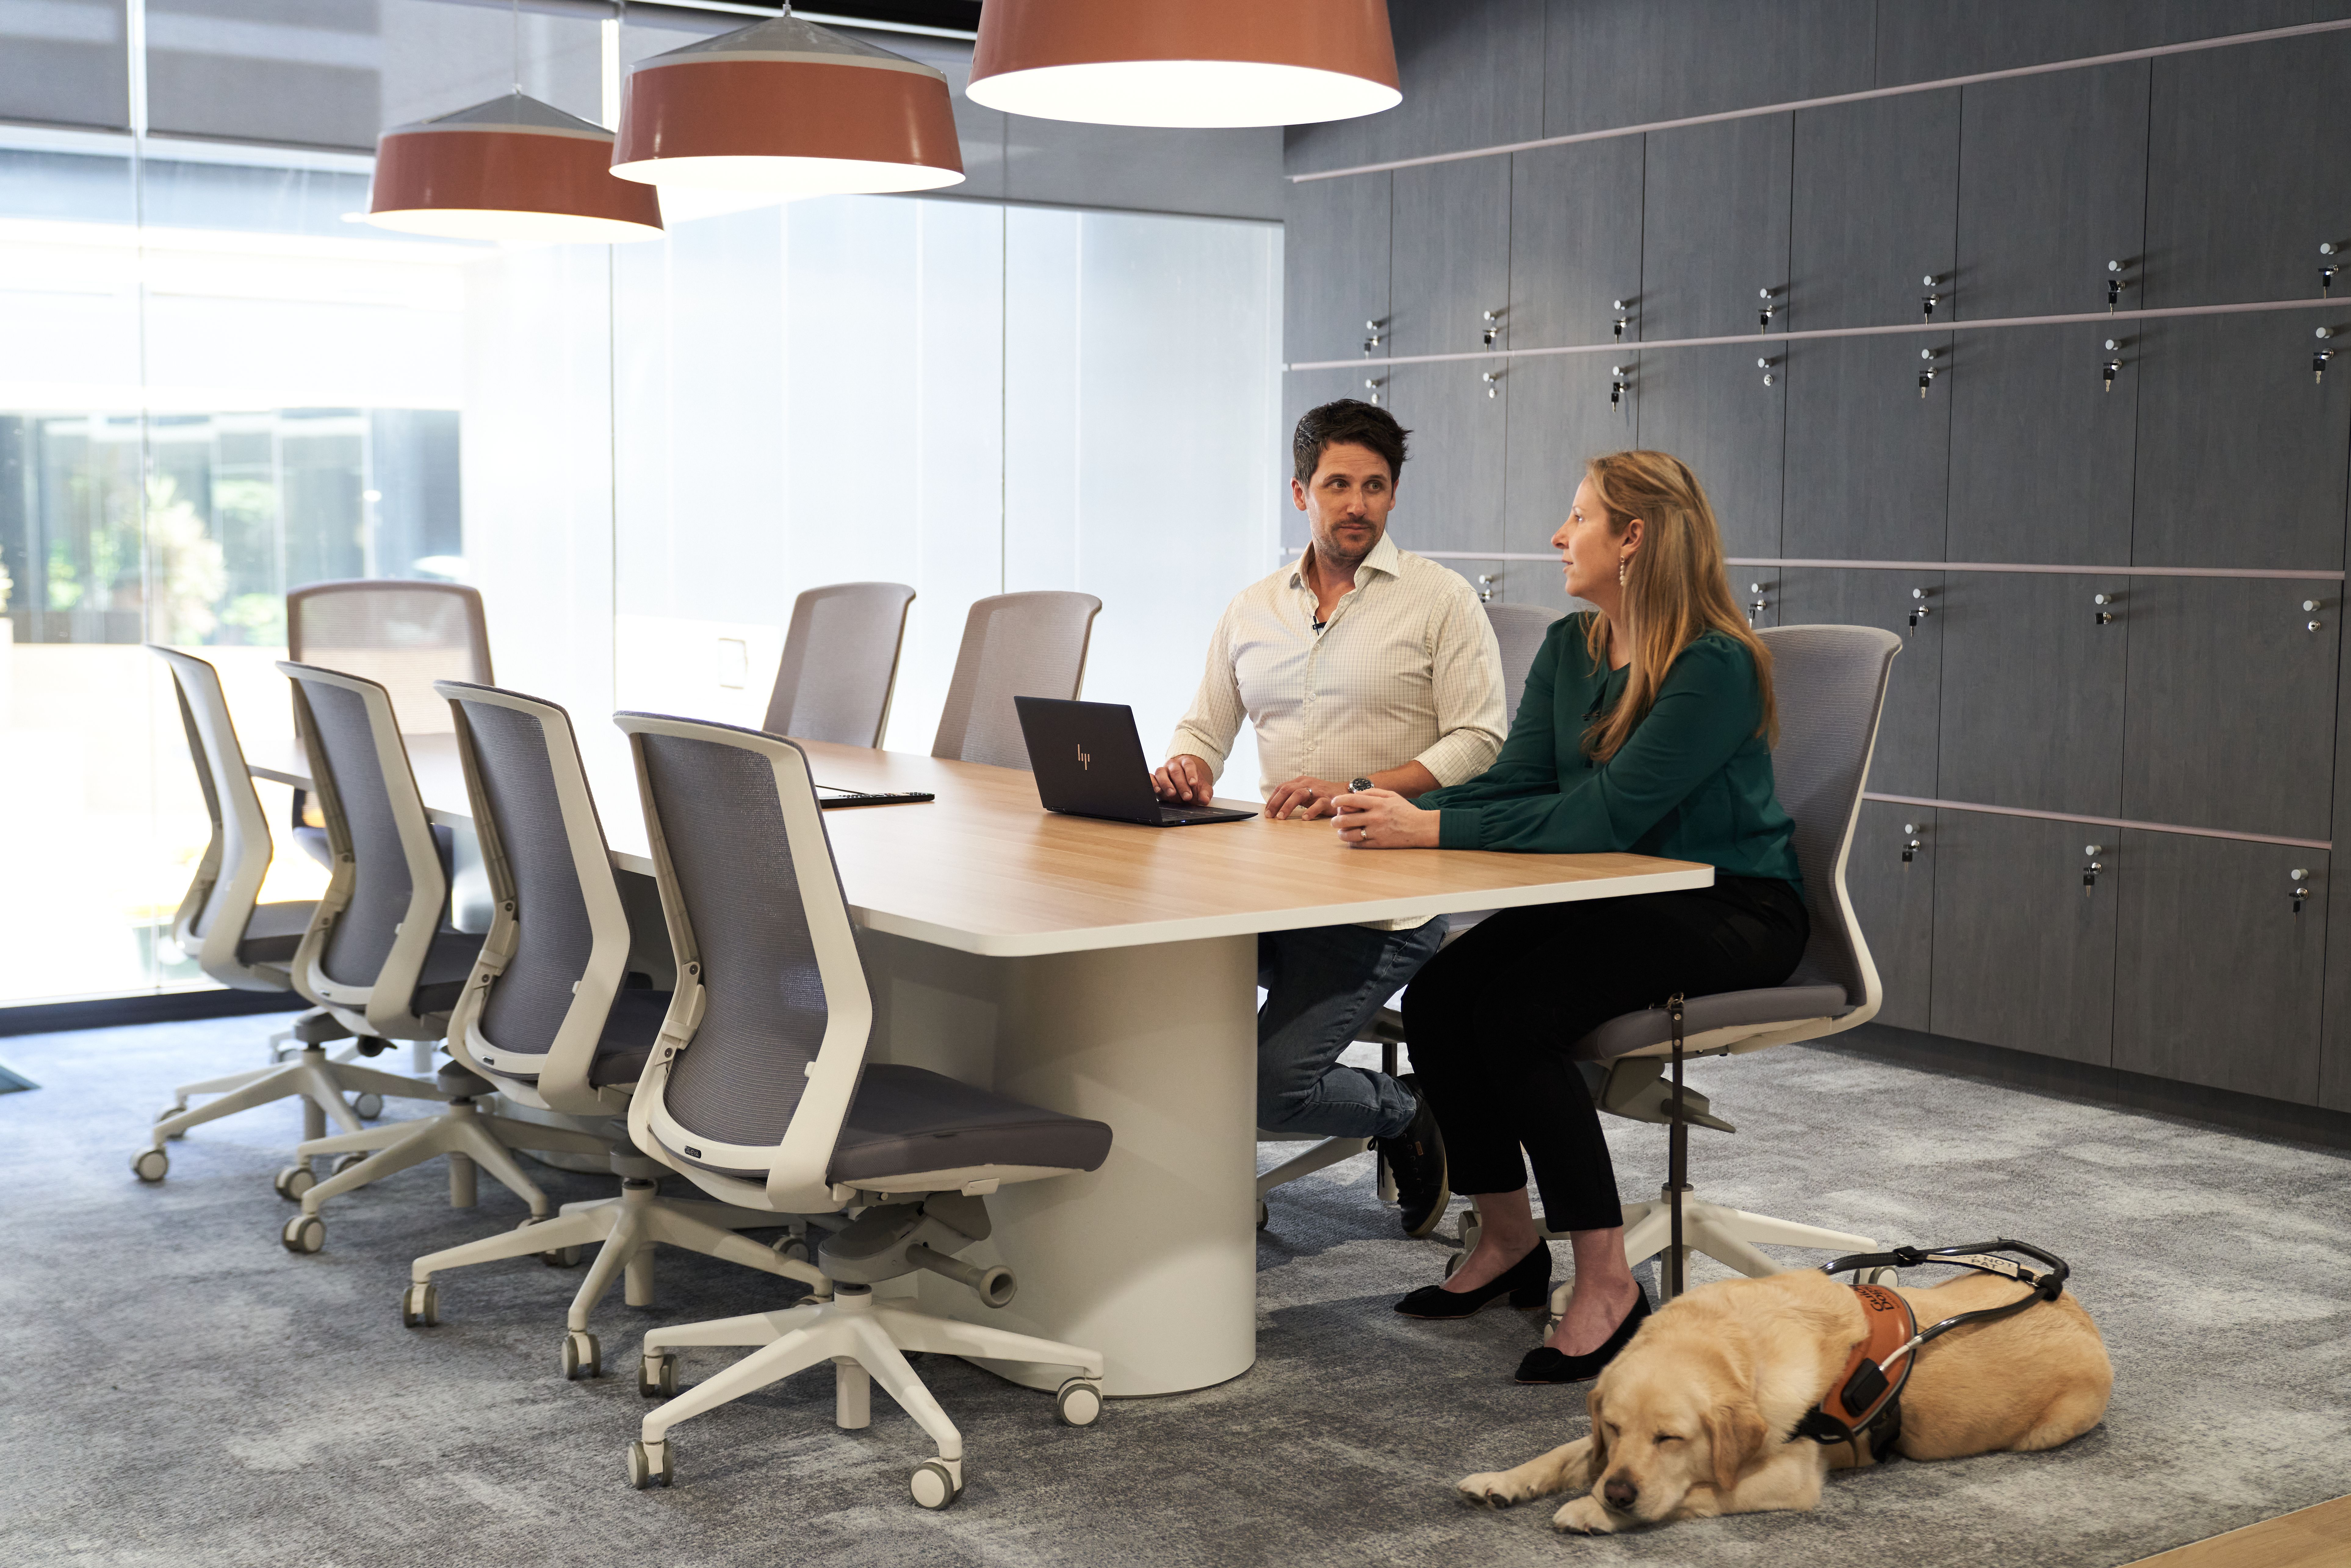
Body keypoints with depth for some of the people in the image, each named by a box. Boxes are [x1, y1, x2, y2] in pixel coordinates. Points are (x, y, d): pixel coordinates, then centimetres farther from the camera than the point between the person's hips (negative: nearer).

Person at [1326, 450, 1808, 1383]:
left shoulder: (1715, 667, -20)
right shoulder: (1568, 649, 7)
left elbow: (1603, 815, -28)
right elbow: (1516, 781, 2)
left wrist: (1431, 828, -31)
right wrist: (1401, 811, -16)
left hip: (1734, 912, -8)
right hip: (1623, 896, 8)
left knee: (1515, 1014, -28)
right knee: (1436, 997, -14)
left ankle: (1608, 1288, -17)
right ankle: (1509, 1242, 6)